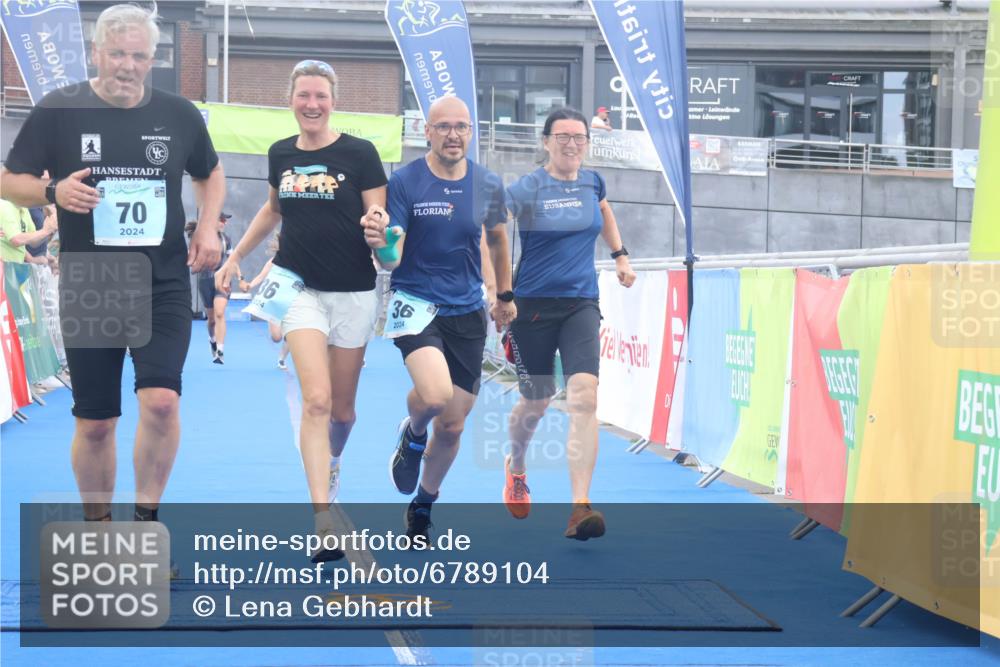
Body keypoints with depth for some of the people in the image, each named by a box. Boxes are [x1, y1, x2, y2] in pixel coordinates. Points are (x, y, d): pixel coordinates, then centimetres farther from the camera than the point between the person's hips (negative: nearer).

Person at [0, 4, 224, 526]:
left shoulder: (179, 114, 2)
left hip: (164, 286, 1)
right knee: (94, 422, 6)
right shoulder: (57, 111, -4)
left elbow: (210, 174, 20)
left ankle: (146, 521, -4)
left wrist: (208, 227, 3)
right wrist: (53, 193, -19)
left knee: (161, 399, -20)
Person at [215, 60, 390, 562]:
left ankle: (331, 465, 46)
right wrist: (235, 257, 22)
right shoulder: (281, 154, 3)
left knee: (342, 406, 12)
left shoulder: (359, 153, -7)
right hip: (300, 288, 1)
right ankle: (324, 521, -21)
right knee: (316, 400, -16)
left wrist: (377, 223, -28)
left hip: (353, 292, -1)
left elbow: (378, 217, -6)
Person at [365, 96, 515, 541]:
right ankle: (411, 435, 8)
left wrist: (505, 294, 26)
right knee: (436, 395, -30)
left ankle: (422, 509, 35)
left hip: (467, 311, 4)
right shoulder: (404, 182, -10)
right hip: (415, 301, -4)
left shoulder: (488, 185, 0)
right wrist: (378, 242, -36)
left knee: (452, 426, 8)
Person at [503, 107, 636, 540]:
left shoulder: (592, 182, 7)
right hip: (532, 305, -2)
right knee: (535, 402, 9)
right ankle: (515, 468, 45)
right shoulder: (524, 190, -8)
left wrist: (620, 255, 24)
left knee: (584, 398, -16)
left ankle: (580, 509, -22)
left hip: (581, 304, 2)